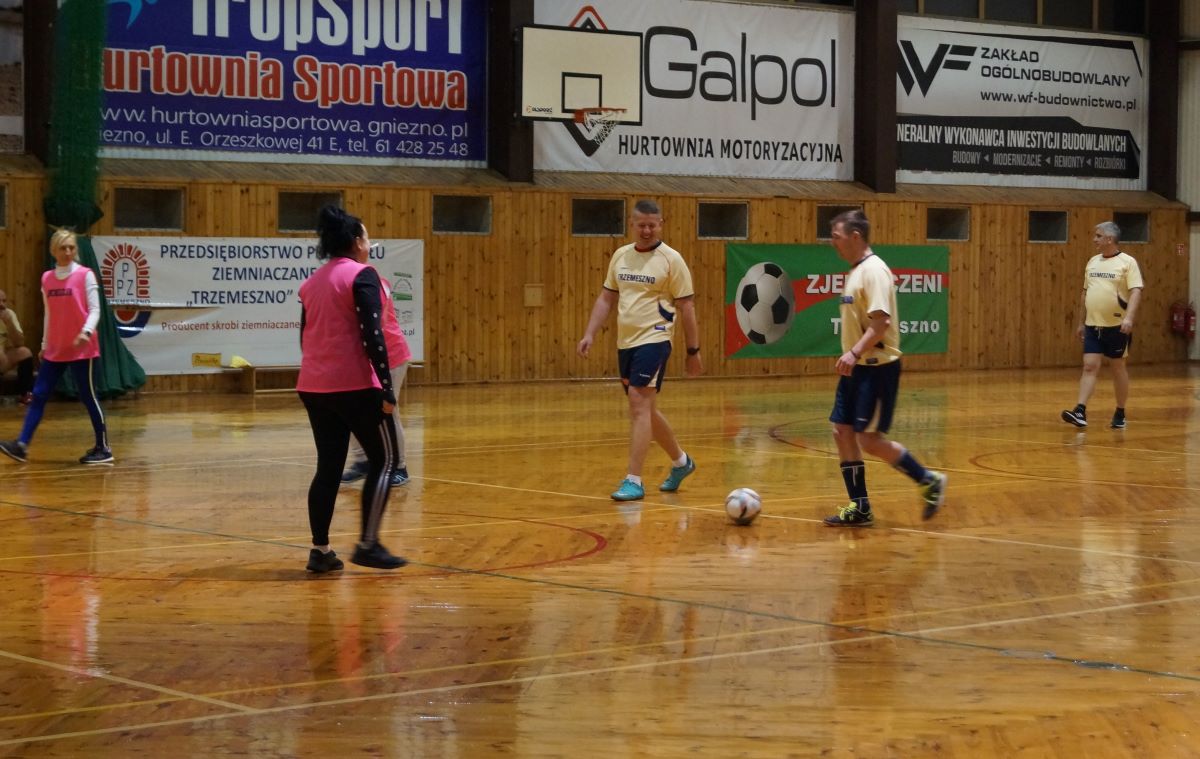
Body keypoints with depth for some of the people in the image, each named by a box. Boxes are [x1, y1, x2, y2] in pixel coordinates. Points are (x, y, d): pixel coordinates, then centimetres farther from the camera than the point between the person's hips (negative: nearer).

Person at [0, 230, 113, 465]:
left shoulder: (85, 275, -5)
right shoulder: (47, 278, 10)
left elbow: (94, 310, -9)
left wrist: (86, 332, -26)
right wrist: (44, 344, 17)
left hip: (82, 348, -5)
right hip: (55, 350, 5)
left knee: (88, 397, -1)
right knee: (39, 395, 0)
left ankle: (103, 449, 7)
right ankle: (22, 445, -2)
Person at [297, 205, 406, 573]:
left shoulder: (312, 282, 14)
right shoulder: (361, 275, -8)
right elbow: (372, 335, -16)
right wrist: (387, 388, -14)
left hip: (314, 387, 7)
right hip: (355, 386, -7)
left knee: (329, 466, 10)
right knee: (383, 460, 4)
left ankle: (320, 550, 7)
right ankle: (367, 544, -1)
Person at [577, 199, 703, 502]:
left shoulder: (671, 259, -7)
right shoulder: (621, 256, 10)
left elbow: (686, 307, -5)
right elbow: (606, 298, 15)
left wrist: (693, 351, -5)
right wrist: (589, 334, 5)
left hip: (653, 340, -7)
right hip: (625, 342, 7)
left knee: (639, 404, -16)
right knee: (646, 410, 15)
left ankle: (634, 481, -16)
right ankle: (681, 461, 35)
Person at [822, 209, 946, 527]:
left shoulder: (874, 270, -16)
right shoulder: (855, 271, 14)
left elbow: (881, 322, -25)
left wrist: (854, 353, -32)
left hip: (877, 368, -10)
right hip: (857, 368, 10)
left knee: (870, 439, -9)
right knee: (842, 432, 6)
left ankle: (928, 481, 5)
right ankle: (859, 507, 11)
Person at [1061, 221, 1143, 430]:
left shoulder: (1127, 262, -7)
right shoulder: (1092, 262, 12)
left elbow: (1136, 291, -15)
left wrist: (1129, 317, -28)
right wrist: (1081, 322, 19)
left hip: (1116, 326, -5)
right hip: (1092, 326, 5)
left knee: (1118, 368, 6)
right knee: (1089, 366, -4)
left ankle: (1120, 414, 17)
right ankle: (1080, 412, -12)